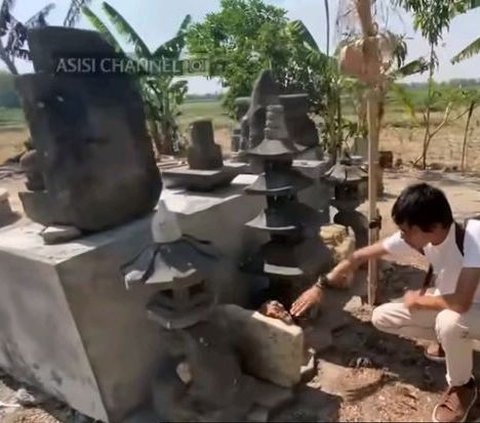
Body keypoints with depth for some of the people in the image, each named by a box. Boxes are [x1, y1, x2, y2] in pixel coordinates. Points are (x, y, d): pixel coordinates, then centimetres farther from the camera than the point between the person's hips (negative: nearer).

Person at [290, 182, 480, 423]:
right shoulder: (413, 236, -19)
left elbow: (461, 303, -44)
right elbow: (360, 256, -12)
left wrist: (417, 299, -24)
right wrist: (320, 286, -15)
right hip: (446, 304, 6)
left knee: (450, 321, -39)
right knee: (381, 318, -3)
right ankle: (449, 340, 16)